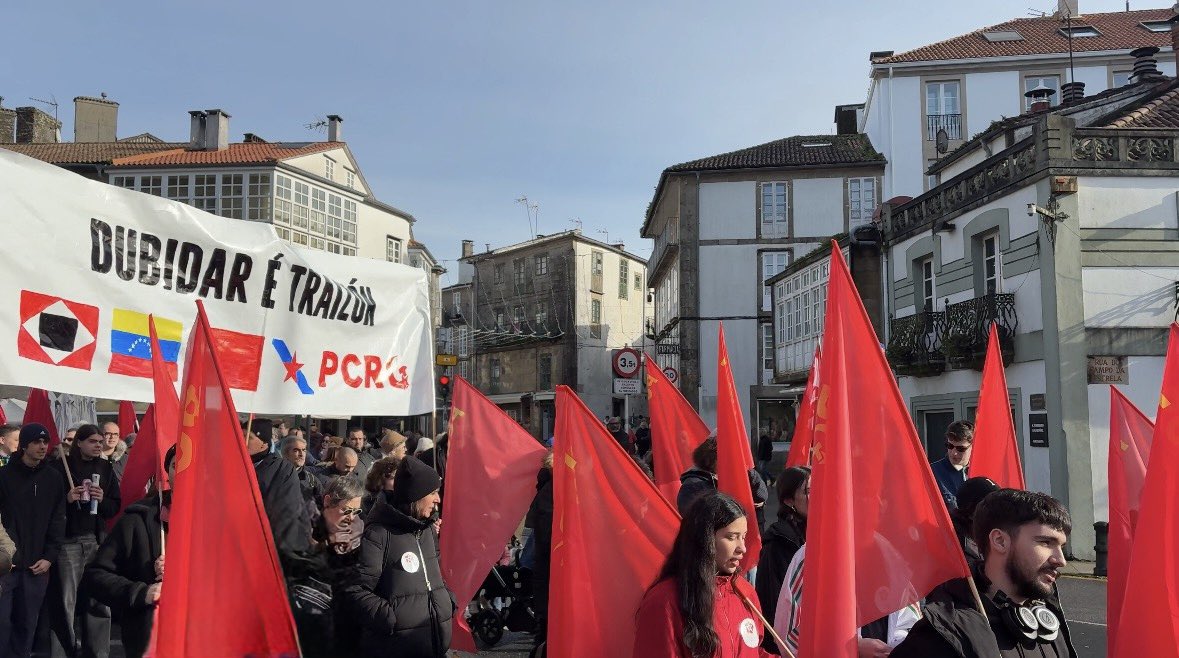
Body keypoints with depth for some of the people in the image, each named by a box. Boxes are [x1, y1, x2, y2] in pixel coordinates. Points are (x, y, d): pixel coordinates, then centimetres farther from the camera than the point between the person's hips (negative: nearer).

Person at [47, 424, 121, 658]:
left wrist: (102, 499, -7)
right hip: (68, 540, -3)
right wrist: (66, 499, -16)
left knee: (100, 601, 2)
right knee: (65, 601, -1)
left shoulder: (106, 468, 11)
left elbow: (115, 507, 12)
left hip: (97, 539, 3)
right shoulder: (59, 467, 1)